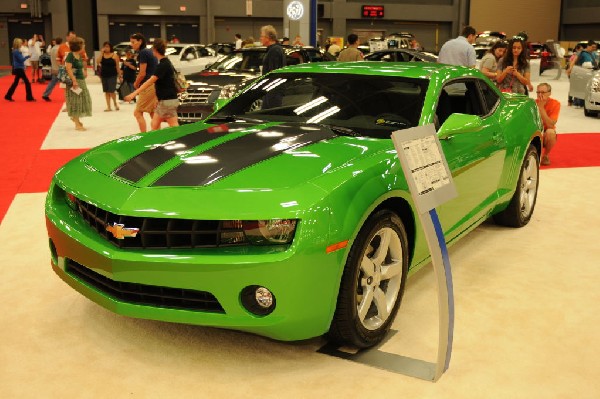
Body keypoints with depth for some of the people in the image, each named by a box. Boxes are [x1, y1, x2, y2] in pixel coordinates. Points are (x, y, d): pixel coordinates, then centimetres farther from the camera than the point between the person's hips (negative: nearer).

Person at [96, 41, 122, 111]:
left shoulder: (114, 55, -2)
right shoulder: (102, 55, 8)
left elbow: (117, 66, -1)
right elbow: (97, 62, -7)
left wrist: (119, 75, -4)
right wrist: (102, 53, -9)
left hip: (112, 75, -4)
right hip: (104, 75, 5)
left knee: (111, 91, -10)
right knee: (106, 91, 6)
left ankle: (115, 103, 16)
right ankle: (108, 107, 10)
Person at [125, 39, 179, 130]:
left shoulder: (163, 65, -17)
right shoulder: (166, 63, 12)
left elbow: (151, 81, -24)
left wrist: (135, 93, -27)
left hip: (168, 101, -10)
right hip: (163, 100, 10)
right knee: (154, 125, 11)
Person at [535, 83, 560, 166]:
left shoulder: (555, 104, -13)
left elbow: (550, 125, -25)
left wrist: (541, 107, -27)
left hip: (546, 136, -1)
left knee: (550, 132, -36)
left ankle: (546, 156, -7)